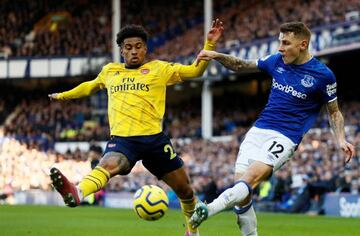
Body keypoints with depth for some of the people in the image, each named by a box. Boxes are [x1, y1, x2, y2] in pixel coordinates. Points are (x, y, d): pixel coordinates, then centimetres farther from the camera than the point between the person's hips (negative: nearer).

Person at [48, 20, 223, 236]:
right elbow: (90, 86, 40)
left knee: (184, 189, 9)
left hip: (154, 138, 1)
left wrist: (210, 44, -3)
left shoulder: (159, 69, 11)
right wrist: (64, 96, 49)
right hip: (122, 139, 0)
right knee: (107, 165, -35)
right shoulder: (110, 71, 19)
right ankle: (76, 194, -65)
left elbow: (195, 71, 9)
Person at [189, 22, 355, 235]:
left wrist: (341, 140, -10)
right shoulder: (277, 61, 6)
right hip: (258, 130, 5)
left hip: (285, 137, -5)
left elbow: (334, 111, 5)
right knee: (242, 194, -5)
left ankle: (208, 210, -44)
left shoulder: (323, 75, -6)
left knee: (251, 178, -28)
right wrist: (217, 56, 4)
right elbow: (242, 66, 19)